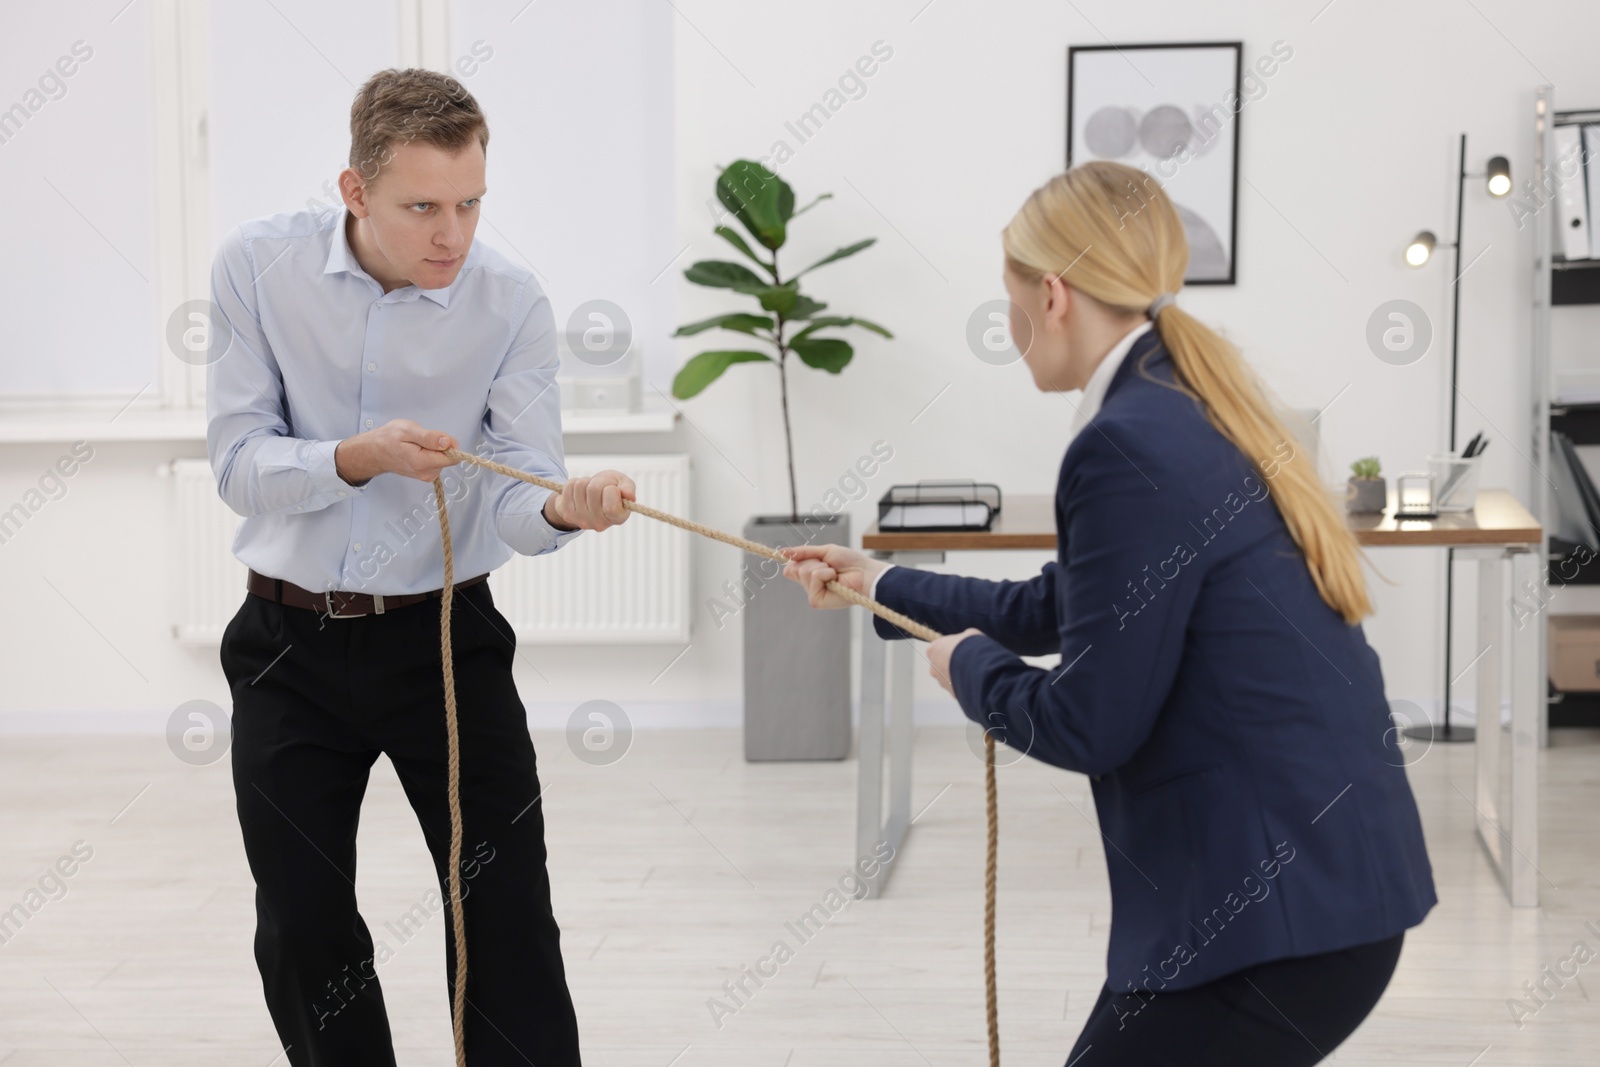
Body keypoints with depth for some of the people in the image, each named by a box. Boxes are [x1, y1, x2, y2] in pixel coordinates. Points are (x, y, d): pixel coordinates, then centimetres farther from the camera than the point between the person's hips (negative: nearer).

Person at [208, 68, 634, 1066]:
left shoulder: (511, 302, -11)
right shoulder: (260, 265, -10)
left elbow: (517, 495, -14)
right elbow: (237, 461, -10)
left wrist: (564, 506, -38)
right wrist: (359, 458, -29)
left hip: (445, 639, -1)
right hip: (291, 646, 1)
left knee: (509, 926, -2)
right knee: (303, 937, 8)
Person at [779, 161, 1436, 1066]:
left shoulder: (1133, 446, -19)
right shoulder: (1192, 411, 12)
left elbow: (1089, 722, -16)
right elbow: (1061, 608, 24)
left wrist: (970, 665, 4)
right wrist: (882, 586, 34)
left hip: (1279, 911, -9)